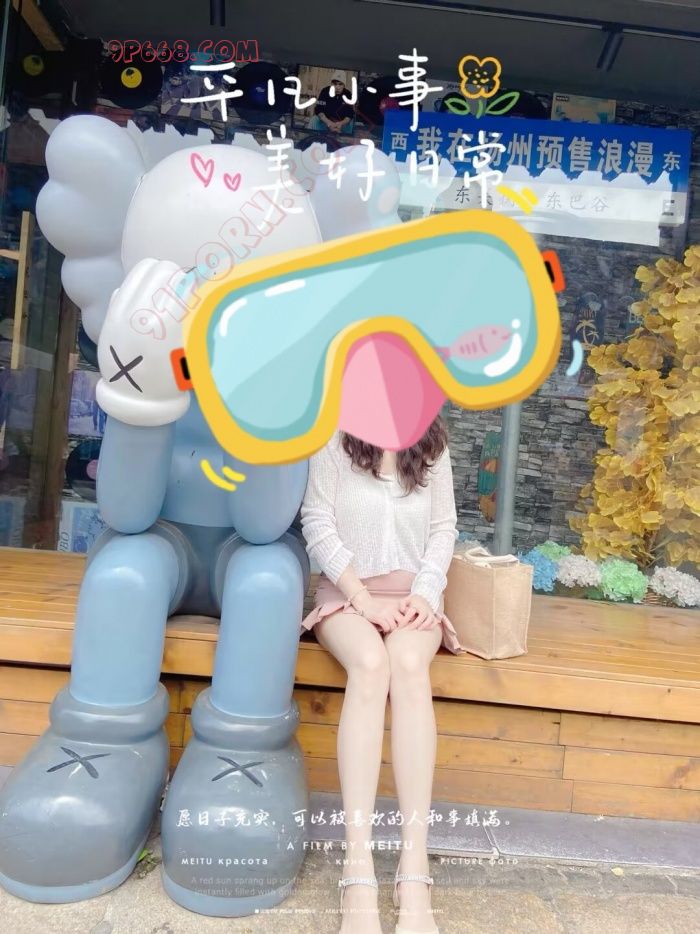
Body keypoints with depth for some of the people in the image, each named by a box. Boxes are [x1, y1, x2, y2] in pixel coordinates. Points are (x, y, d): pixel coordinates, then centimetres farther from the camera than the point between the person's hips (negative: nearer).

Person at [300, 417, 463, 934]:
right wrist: (365, 600, -14)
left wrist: (424, 594, -10)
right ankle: (359, 872, -34)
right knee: (370, 663, -35)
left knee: (409, 666, -32)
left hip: (413, 595, 2)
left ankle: (414, 873, -33)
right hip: (347, 591, -2)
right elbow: (318, 524, -7)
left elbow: (444, 528, 6)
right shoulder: (335, 439, -2)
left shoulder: (433, 447, 7)